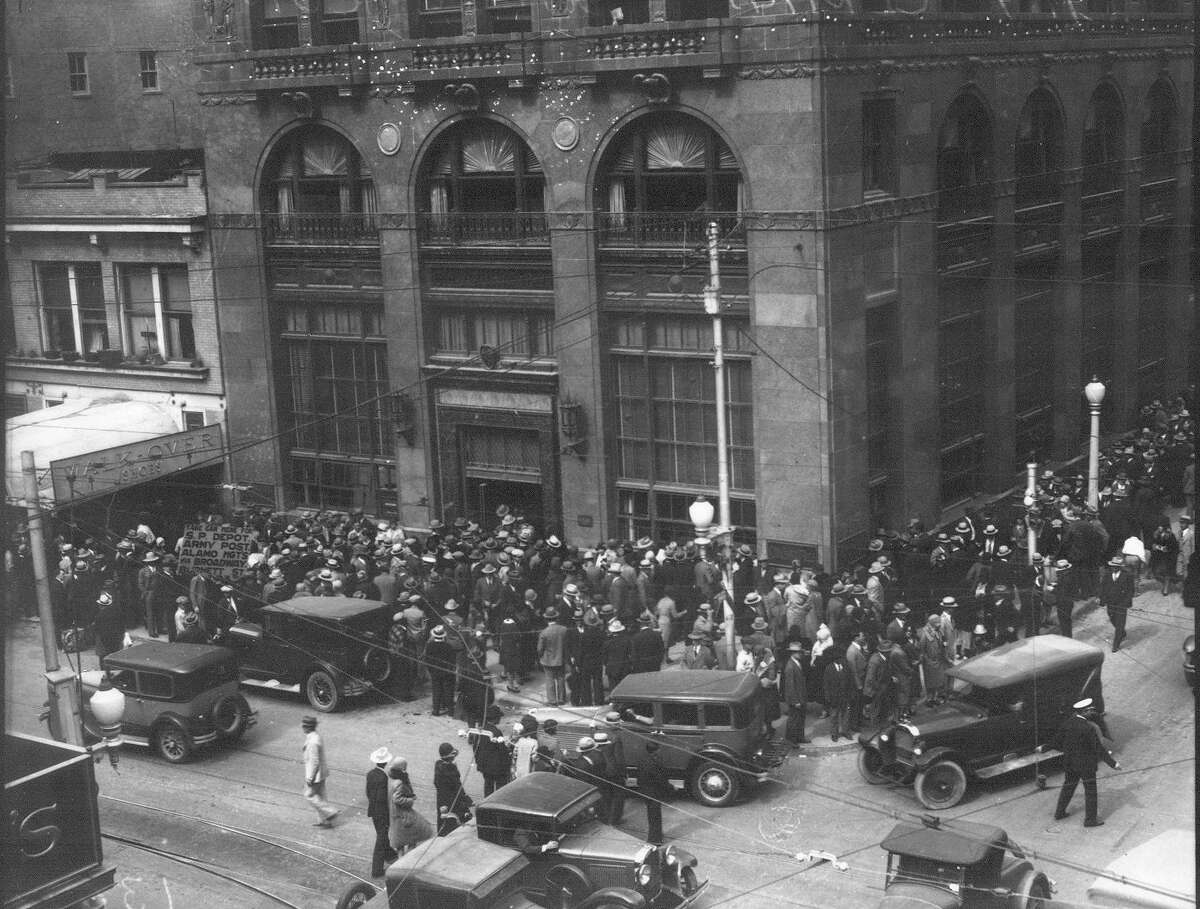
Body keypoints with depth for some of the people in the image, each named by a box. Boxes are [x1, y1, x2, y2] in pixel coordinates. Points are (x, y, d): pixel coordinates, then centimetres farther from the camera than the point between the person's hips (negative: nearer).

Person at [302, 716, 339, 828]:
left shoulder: (312, 742, -28)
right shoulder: (316, 735, 2)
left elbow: (314, 761, -25)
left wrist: (309, 778, -18)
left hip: (315, 773, -10)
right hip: (321, 772, 10)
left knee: (310, 795, 6)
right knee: (320, 795, 17)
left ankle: (330, 811, 5)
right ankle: (323, 820, 26)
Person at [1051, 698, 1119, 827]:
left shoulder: (1067, 723, -7)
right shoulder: (1090, 728, -25)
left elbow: (1059, 742, 4)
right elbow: (1099, 749, -21)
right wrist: (1113, 763, -14)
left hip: (1069, 763, 6)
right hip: (1086, 765, -6)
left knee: (1068, 786, 23)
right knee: (1090, 791, 10)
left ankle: (1059, 812, 34)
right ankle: (1090, 819, 19)